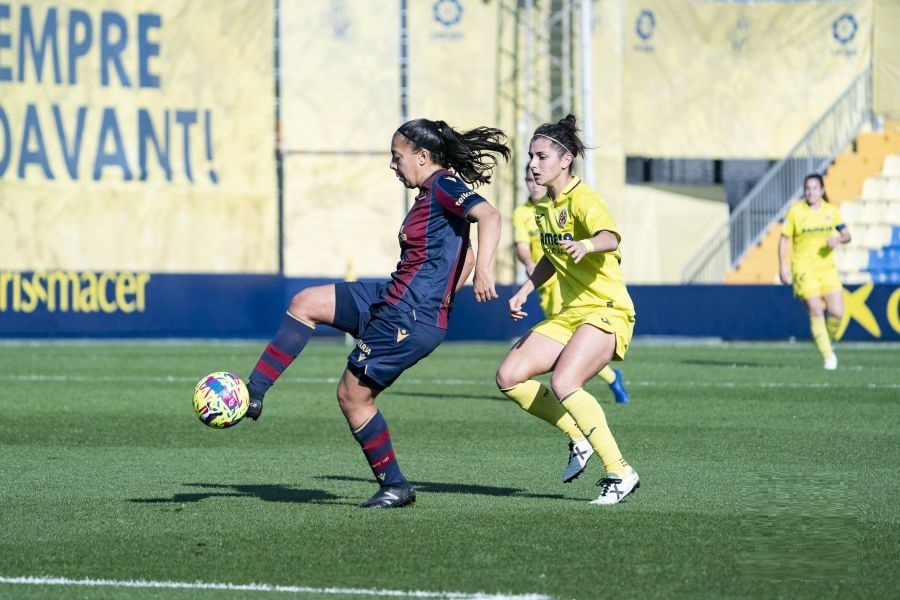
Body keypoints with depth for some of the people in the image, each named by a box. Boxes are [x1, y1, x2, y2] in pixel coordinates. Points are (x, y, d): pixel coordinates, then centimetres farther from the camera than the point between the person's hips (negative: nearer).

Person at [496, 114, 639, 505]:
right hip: (569, 314, 9)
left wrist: (586, 245, -58)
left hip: (606, 311, -9)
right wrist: (524, 292, 18)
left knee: (563, 384, -29)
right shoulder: (544, 206, 11)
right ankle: (579, 437, 11)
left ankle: (619, 472, -20)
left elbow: (610, 238, -36)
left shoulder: (583, 200, -15)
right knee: (509, 377, -3)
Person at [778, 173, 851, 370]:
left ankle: (828, 343, 23)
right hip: (804, 269, -3)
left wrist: (839, 239, -13)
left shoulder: (831, 211, 5)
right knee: (816, 313, -12)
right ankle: (827, 356, -5)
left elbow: (847, 235, 11)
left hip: (827, 268, 3)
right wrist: (783, 266, -8)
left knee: (837, 313, -6)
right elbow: (784, 239, 1)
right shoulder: (795, 211, -3)